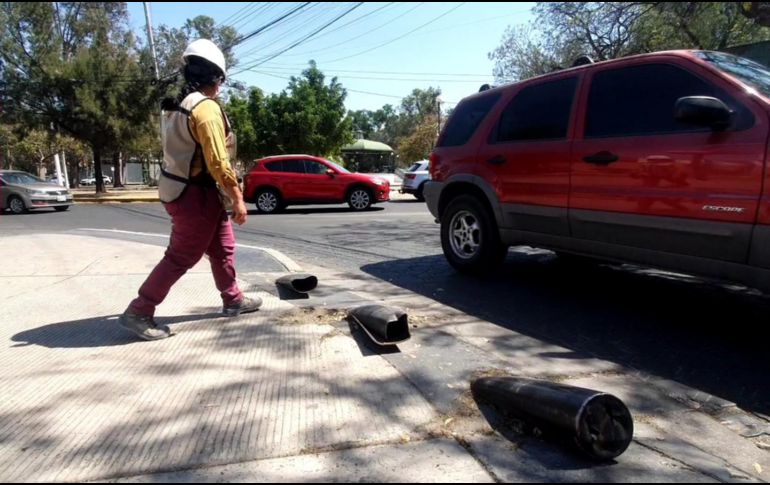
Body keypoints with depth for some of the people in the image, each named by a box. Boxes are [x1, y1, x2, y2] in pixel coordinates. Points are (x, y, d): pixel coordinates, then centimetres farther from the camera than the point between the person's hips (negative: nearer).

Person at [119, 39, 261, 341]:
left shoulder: (178, 105, 11)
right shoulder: (206, 109, -19)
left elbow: (182, 150, 13)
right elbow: (218, 163, -24)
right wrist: (238, 198, -17)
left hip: (181, 190, 10)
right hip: (196, 195, -10)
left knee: (223, 247, 19)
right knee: (180, 258, 0)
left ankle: (233, 300, 32)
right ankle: (138, 313, 9)